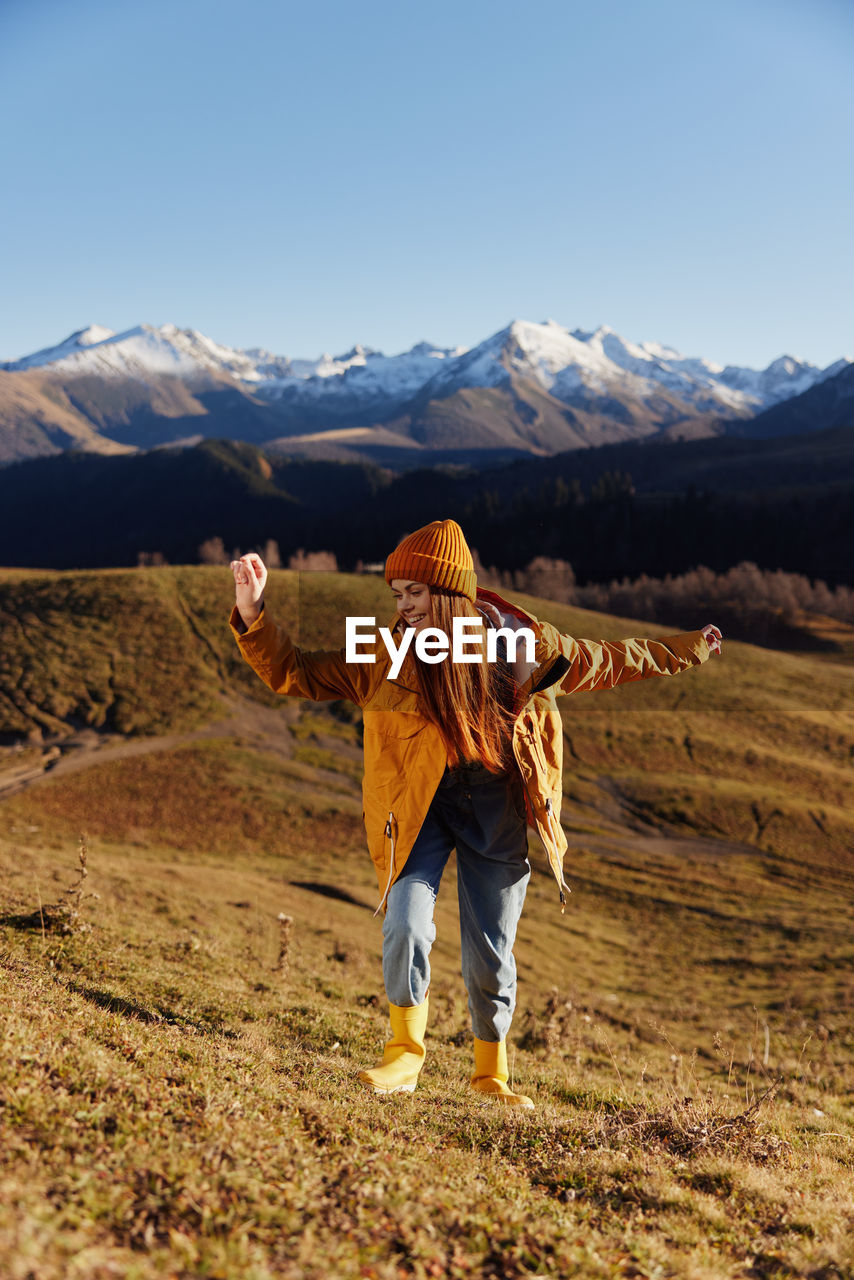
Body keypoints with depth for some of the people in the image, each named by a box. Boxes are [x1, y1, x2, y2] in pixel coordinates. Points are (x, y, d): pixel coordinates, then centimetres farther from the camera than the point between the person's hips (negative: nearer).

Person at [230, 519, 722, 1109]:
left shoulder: (522, 644, -6)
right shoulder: (385, 654, -6)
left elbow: (609, 661, 9)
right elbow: (296, 673, -4)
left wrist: (689, 649, 17)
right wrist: (253, 615, -19)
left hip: (496, 811, 0)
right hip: (419, 808, 0)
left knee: (492, 955, 5)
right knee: (407, 928, -18)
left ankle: (492, 1072, 31)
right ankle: (405, 1052, 8)